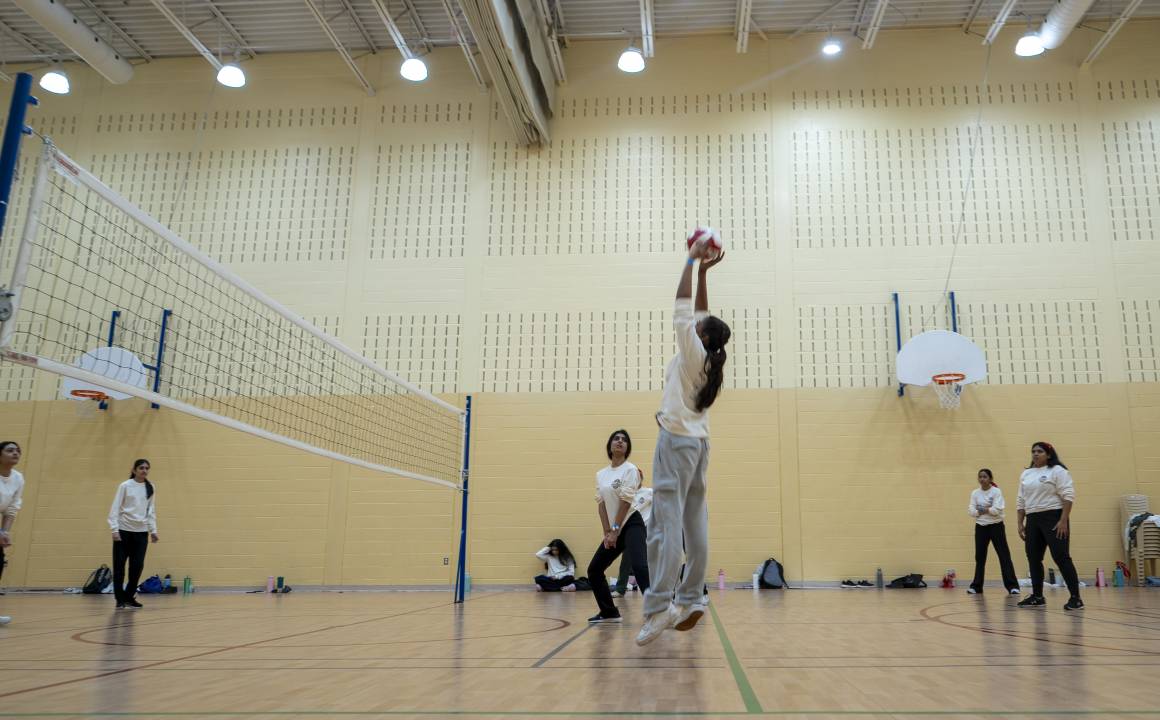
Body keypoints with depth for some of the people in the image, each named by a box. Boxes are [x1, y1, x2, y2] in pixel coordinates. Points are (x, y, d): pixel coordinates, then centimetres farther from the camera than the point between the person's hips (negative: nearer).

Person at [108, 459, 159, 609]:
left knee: (137, 566, 1)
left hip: (141, 532, 3)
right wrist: (114, 529, -13)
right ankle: (120, 599, 12)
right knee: (119, 566, 1)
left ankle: (129, 597, 16)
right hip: (124, 530, -3)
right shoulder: (125, 486, -4)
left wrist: (153, 530, 6)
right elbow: (115, 508, -6)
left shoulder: (150, 488, 7)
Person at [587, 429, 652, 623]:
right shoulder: (601, 474, 11)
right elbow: (601, 504, 6)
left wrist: (616, 530, -15)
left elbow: (626, 502, -12)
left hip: (632, 524, -7)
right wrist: (607, 532, -4)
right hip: (614, 528, 7)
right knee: (594, 569, 8)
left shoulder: (630, 469, -6)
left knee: (639, 566, -29)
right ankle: (609, 612, 21)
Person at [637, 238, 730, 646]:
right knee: (695, 526, 7)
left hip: (677, 441, -9)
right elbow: (697, 313, 19)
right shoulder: (711, 361, 10)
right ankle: (691, 600, 10)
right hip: (698, 443, 9)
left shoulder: (693, 352, -9)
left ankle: (659, 607, -20)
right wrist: (704, 272, 22)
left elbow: (683, 308, -7)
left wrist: (692, 261, 1)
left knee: (666, 523, -15)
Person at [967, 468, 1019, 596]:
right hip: (981, 527, 4)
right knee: (980, 557, 7)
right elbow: (971, 511, -4)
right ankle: (976, 586, 14)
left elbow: (997, 510, -19)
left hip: (996, 526, -4)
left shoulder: (996, 491, -7)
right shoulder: (975, 493, 4)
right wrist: (987, 510, -16)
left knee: (1004, 555, -4)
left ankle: (1012, 586, -1)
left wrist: (983, 509, -10)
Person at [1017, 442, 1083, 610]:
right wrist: (1020, 523, 11)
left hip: (1054, 518, -7)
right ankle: (1037, 596, 17)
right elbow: (1021, 501, 17)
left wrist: (1063, 521, -19)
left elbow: (1068, 496, -12)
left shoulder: (1057, 471, -5)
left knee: (1061, 558, -10)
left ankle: (1075, 598, -5)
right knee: (1033, 558, 8)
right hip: (1032, 520, 7)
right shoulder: (1026, 474, 15)